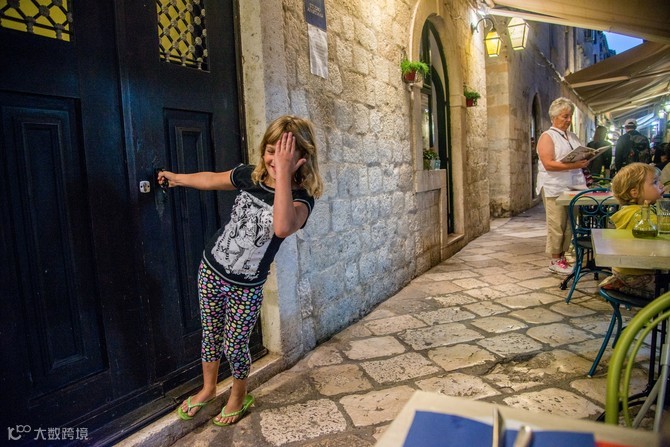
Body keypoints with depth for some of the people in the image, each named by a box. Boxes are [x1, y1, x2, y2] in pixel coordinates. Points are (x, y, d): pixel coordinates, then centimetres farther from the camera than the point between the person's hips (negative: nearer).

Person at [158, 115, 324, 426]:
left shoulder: (301, 199, -20)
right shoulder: (250, 176, -7)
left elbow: (282, 227, -44)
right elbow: (210, 179, 14)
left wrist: (282, 172, -42)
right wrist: (176, 177, 29)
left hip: (246, 286, -4)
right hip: (211, 269, 4)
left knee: (234, 346, 7)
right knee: (210, 334, 19)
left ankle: (239, 396, 39)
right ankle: (208, 388, 46)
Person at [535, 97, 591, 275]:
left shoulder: (573, 137, 18)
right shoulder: (547, 137, -4)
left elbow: (581, 156, 26)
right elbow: (548, 164, -15)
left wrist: (585, 161, 4)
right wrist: (574, 165, -22)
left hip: (573, 187, 7)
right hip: (555, 188, -7)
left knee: (569, 224, 7)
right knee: (556, 225, -4)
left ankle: (562, 256, 17)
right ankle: (555, 261, 5)